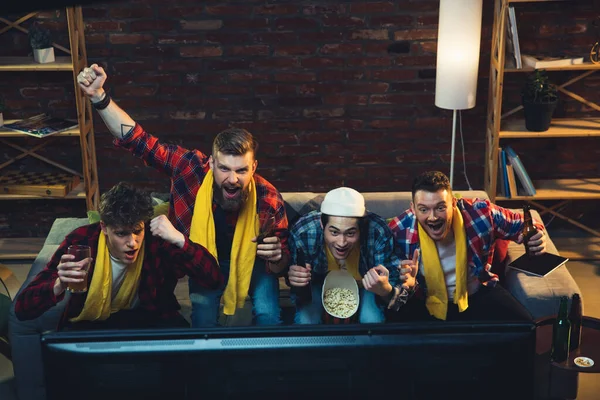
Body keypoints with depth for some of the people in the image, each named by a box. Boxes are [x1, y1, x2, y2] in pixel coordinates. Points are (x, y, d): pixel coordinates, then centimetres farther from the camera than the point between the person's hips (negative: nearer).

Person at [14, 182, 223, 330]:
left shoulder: (157, 241, -21)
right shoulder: (81, 241, -22)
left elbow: (215, 279, -26)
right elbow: (22, 309, -22)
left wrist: (179, 240, -40)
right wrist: (59, 286, -44)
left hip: (147, 318, 1)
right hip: (90, 324, -1)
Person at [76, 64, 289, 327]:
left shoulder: (268, 200, -32)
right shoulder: (191, 168, -31)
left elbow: (279, 267, -21)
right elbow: (138, 141, -26)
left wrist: (276, 258, -45)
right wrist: (97, 96, -36)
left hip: (251, 261, -1)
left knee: (268, 316, -14)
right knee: (203, 320, -12)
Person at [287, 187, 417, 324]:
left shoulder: (379, 233, -36)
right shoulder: (302, 233, -33)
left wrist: (385, 290, -55)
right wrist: (296, 283, -43)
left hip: (364, 284, 0)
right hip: (319, 283, 1)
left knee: (372, 320, -27)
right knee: (305, 321, -24)